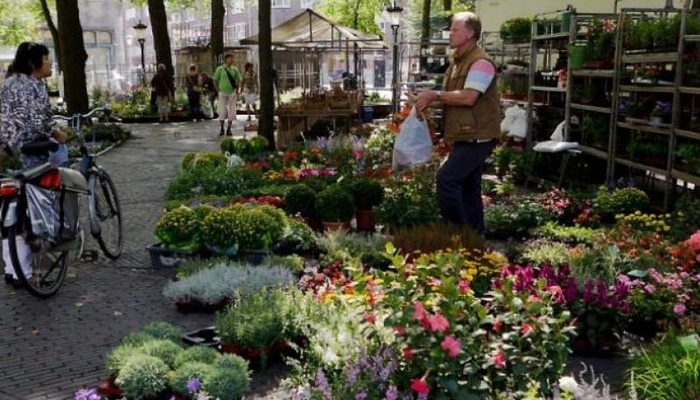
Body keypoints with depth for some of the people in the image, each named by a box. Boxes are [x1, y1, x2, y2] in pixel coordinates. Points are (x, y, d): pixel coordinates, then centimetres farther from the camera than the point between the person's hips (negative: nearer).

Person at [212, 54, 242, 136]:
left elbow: (238, 81, 13)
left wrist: (237, 92, 6)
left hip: (232, 93, 2)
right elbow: (215, 81, 4)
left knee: (231, 111, 0)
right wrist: (218, 91, -1)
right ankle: (221, 129, 8)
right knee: (222, 111, -4)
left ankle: (229, 129, 9)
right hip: (222, 93, -2)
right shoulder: (220, 69, -1)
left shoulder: (234, 69, 4)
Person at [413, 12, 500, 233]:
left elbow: (468, 97, -25)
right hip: (464, 136, 10)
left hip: (477, 136, -10)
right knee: (467, 186, 12)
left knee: (446, 178, -18)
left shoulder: (480, 62, -14)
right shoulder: (457, 61, 16)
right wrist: (429, 101, 2)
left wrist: (435, 95, -16)